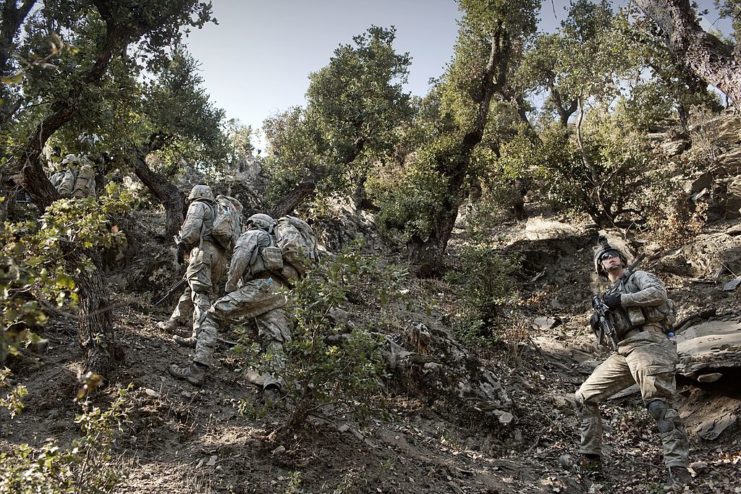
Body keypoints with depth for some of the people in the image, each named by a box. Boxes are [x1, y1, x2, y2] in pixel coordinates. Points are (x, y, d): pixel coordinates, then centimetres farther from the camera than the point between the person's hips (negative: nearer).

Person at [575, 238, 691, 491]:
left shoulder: (638, 276, 11)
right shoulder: (608, 295, 29)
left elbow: (658, 293, -11)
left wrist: (621, 300, -8)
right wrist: (598, 325, 7)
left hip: (648, 342, -7)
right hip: (623, 352, 8)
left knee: (658, 404, -19)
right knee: (584, 396, 2)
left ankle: (679, 471, -17)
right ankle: (591, 460, 4)